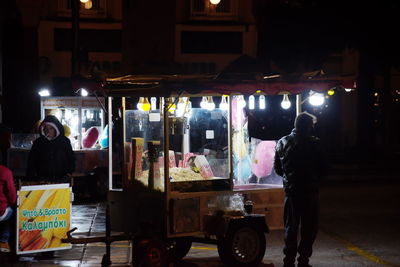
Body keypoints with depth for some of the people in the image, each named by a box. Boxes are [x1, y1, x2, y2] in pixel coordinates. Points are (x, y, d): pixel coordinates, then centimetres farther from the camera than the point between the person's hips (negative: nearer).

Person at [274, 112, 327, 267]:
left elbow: (277, 168, 8)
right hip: (309, 191, -4)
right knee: (309, 228, 7)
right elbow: (322, 168, -8)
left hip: (291, 191, 4)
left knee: (290, 227, 12)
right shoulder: (313, 143, -11)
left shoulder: (282, 143, 3)